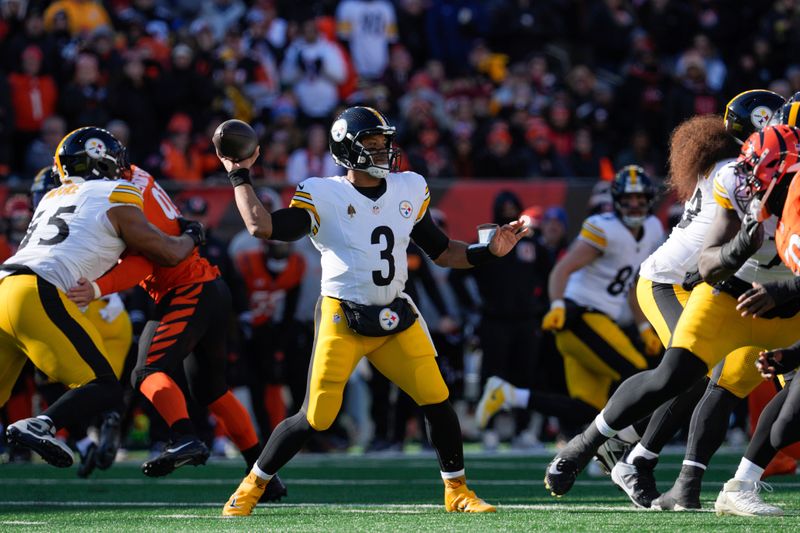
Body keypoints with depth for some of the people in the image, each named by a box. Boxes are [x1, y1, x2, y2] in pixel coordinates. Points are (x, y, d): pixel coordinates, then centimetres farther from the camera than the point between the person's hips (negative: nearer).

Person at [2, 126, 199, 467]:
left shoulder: (51, 199, 27)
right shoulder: (115, 200, 8)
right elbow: (169, 254, 14)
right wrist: (191, 237, 34)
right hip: (36, 295, -7)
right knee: (106, 389, -5)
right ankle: (41, 426, -28)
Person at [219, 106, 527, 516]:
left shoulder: (408, 190, 7)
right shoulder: (324, 196, -8)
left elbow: (441, 252, 15)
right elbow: (262, 226, -19)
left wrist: (488, 252, 2)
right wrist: (239, 176, -14)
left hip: (396, 319, 5)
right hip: (342, 320, -5)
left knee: (437, 402, -3)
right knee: (315, 418, -7)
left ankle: (457, 492, 14)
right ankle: (252, 486, 12)